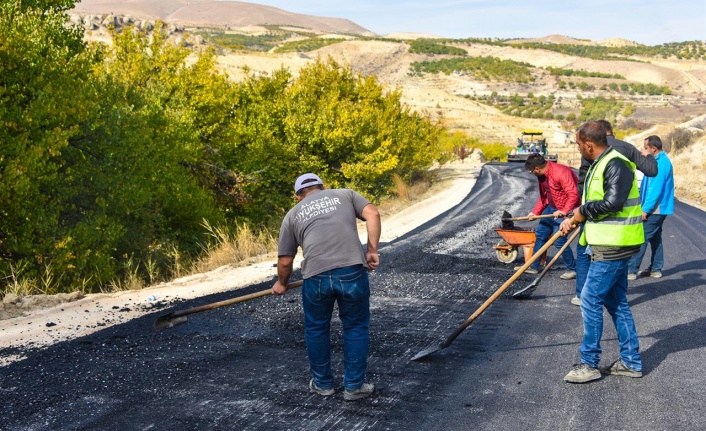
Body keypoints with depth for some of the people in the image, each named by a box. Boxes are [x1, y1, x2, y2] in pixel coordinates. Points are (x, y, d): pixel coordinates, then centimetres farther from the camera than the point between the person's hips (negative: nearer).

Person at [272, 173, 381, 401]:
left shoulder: (293, 214, 22)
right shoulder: (345, 194, 23)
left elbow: (285, 261, 21)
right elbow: (372, 213, 5)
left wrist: (281, 284, 38)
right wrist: (372, 250, 6)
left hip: (315, 276, 1)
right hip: (352, 270, 0)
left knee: (317, 329, 21)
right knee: (356, 328, 17)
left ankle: (323, 384, 34)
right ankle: (354, 386, 23)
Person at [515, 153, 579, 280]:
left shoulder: (561, 172, -26)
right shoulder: (542, 175, 2)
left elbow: (573, 194, -30)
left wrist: (564, 211, -36)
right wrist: (535, 212, 11)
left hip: (565, 209, -9)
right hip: (551, 208, 9)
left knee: (559, 240, -14)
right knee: (540, 234, 11)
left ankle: (572, 269, 2)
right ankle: (533, 266, 21)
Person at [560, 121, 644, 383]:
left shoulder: (616, 164, -17)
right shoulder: (600, 164, 16)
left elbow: (613, 202, -27)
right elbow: (594, 203, 22)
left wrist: (582, 211, -14)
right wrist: (574, 219, 6)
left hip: (613, 246, -11)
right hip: (610, 244, 11)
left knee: (591, 299, -7)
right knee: (616, 302, 14)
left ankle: (589, 364, 0)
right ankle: (631, 362, 22)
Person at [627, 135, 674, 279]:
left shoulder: (661, 163, -19)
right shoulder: (660, 161, 13)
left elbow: (656, 189, -23)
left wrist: (646, 209, -20)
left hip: (655, 210, -10)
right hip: (657, 209, 10)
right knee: (655, 238, 14)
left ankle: (631, 270, -7)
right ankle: (656, 269, 20)